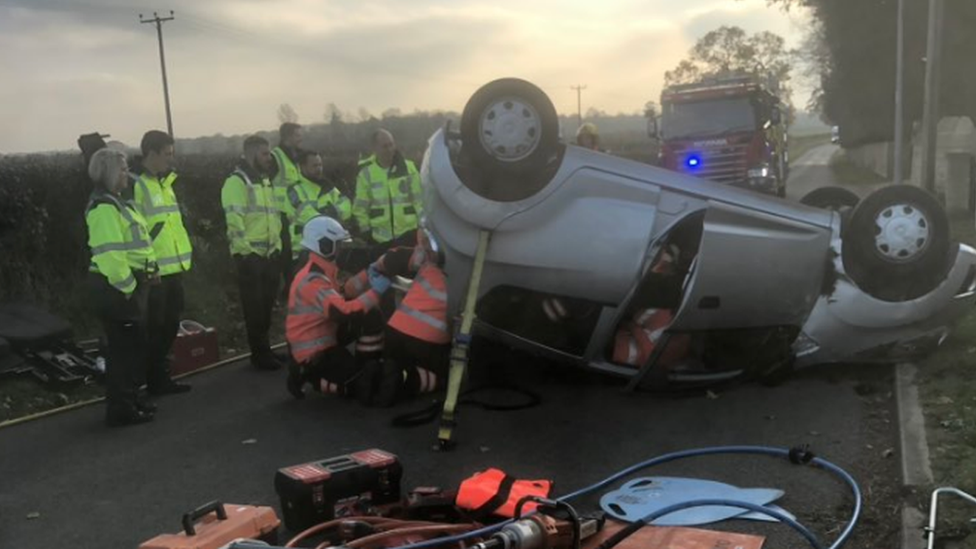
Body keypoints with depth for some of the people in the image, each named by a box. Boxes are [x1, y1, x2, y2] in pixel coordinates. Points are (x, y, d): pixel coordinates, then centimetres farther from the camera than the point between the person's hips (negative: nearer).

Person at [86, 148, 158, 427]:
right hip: (116, 289, -10)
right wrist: (127, 286, -19)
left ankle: (130, 399, 30)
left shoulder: (115, 202, 16)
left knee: (133, 344, 17)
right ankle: (120, 409, 5)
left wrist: (136, 282, 17)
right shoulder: (104, 207, -18)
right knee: (123, 346, -3)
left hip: (128, 285, 10)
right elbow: (109, 254, -25)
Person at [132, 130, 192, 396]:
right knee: (154, 327, 2)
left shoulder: (164, 182, 16)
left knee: (170, 324, 16)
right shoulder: (137, 185, -14)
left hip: (173, 267, 9)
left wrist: (183, 256, 20)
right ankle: (156, 381, 13)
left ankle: (159, 374, 29)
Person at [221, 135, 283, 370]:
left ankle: (264, 350, 24)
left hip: (269, 254, 8)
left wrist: (277, 246, 16)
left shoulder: (265, 181, 18)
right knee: (255, 309, -1)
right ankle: (261, 355, 6)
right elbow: (235, 221, -18)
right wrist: (246, 250, -20)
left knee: (266, 306, 14)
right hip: (250, 256, -8)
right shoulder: (236, 182, -11)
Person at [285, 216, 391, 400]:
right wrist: (375, 292, -29)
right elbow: (344, 312, -36)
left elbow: (342, 296, 7)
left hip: (320, 341, 10)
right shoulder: (313, 281, -26)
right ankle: (307, 374, -1)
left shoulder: (322, 271, 8)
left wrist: (367, 279, -5)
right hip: (313, 352, -10)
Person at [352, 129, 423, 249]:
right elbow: (360, 206, 2)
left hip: (407, 233, 0)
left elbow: (419, 199, 2)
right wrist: (365, 229, -2)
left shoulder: (408, 167, 0)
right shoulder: (366, 172, -2)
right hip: (380, 237, 0)